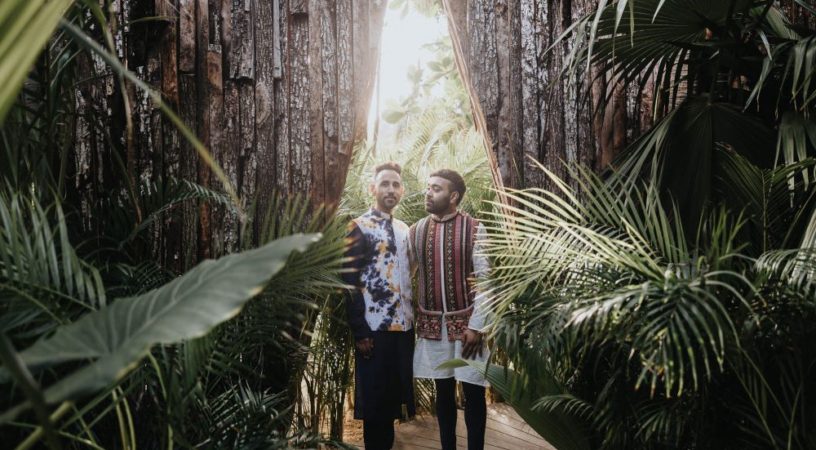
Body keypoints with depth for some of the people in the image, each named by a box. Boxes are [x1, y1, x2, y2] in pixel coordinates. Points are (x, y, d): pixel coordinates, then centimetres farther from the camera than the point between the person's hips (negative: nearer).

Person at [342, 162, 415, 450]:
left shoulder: (405, 230, 15)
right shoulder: (359, 228, -6)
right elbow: (350, 284, -10)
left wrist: (414, 319, 13)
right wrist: (359, 331, -14)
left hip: (404, 326, 6)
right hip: (375, 328, -6)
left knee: (394, 395, 13)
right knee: (375, 399, 2)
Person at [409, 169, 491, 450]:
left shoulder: (474, 229, -6)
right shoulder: (416, 231, 5)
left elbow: (483, 280, -8)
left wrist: (476, 325, -12)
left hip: (466, 321, -3)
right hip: (431, 323, 3)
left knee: (473, 391, 3)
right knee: (443, 390, 12)